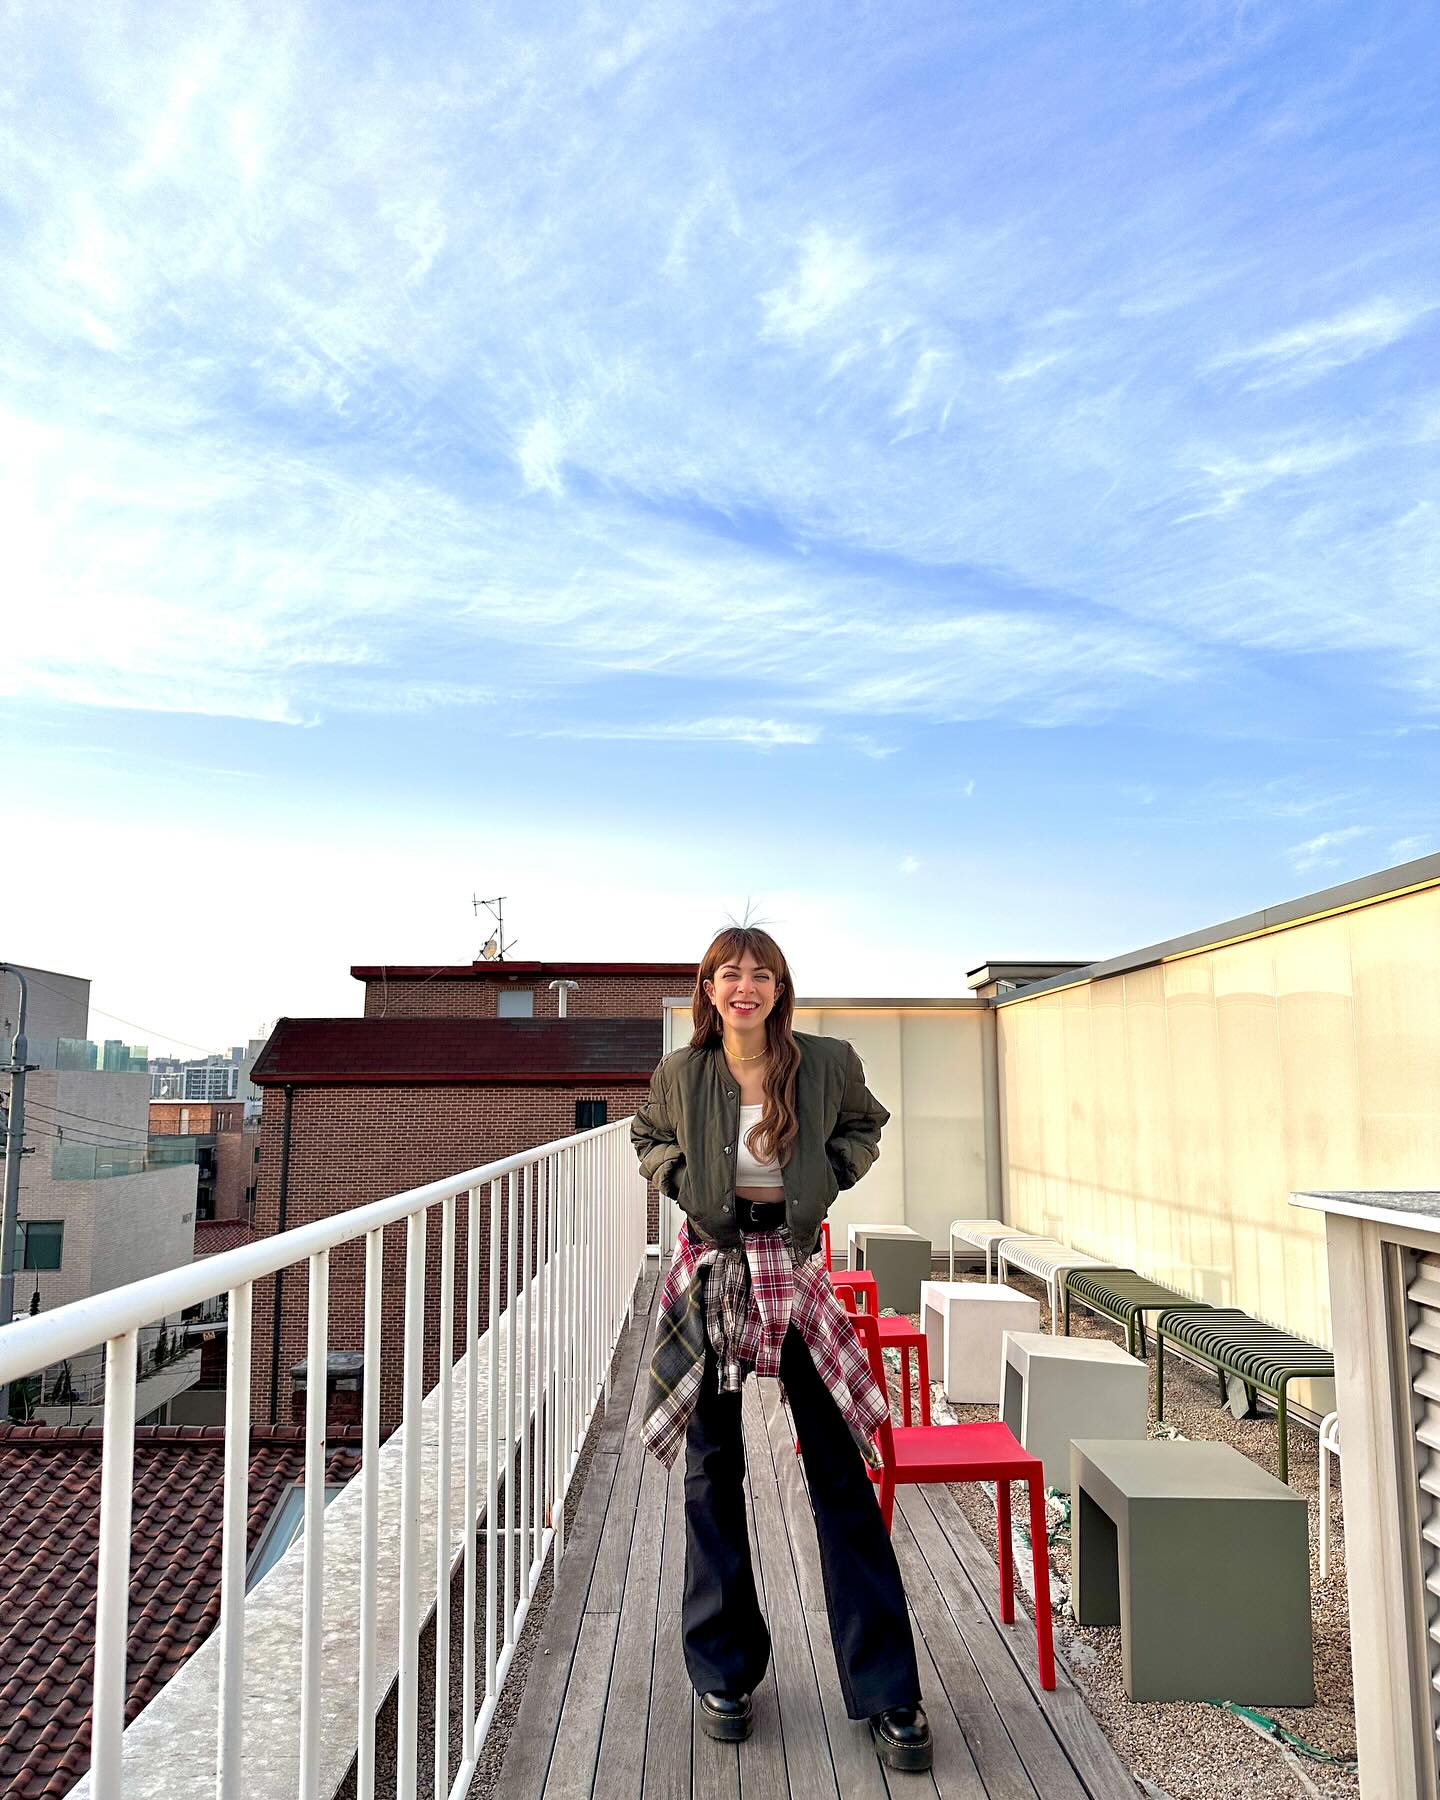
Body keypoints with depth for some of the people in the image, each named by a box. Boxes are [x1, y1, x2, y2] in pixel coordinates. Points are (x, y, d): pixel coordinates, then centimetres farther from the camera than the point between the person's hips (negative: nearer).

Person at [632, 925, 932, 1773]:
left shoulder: (829, 1061, -8)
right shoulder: (680, 1073, -5)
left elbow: (863, 1127, 12)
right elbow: (650, 1139, 15)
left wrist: (827, 1177, -4)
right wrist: (686, 1180, -3)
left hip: (796, 1271, -1)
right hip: (712, 1273, 1)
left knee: (841, 1472, 3)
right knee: (713, 1470, 11)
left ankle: (886, 1690, 17)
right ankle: (724, 1671, 30)